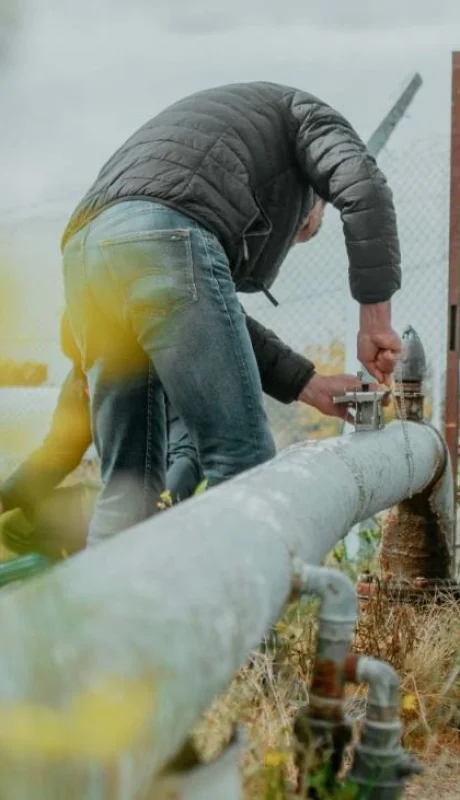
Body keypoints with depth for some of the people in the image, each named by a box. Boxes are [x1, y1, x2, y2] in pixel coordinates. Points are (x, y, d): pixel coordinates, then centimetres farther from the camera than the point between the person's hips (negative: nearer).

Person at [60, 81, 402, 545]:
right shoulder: (301, 112, 26)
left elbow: (221, 323, 33)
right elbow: (361, 186, 1)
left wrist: (307, 385, 31)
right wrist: (376, 322, 3)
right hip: (163, 241, -8)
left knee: (127, 480, 10)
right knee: (242, 459, -3)